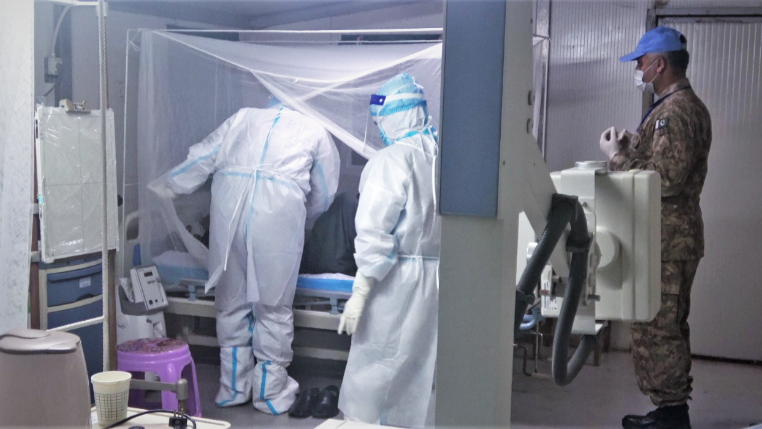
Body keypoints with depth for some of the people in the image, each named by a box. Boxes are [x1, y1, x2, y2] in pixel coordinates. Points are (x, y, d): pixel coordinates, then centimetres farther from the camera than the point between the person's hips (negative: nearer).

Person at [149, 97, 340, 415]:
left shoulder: (245, 117, 27)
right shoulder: (317, 132, 22)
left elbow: (202, 158, 23)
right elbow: (323, 197, 23)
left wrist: (162, 187, 31)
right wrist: (300, 215, 41)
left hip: (229, 206, 3)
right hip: (279, 211, -2)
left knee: (231, 303, 13)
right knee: (273, 307, 8)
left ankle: (233, 388, 23)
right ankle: (271, 393, 17)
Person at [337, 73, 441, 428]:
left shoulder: (391, 160, -13)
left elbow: (375, 234, -17)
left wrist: (359, 293, -13)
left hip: (397, 279, -7)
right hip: (436, 278, 7)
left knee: (370, 374, 3)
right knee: (416, 373, 15)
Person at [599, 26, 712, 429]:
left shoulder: (676, 110, -17)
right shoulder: (682, 105, 17)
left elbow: (665, 179, -24)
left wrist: (618, 157, -14)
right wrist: (632, 145, 11)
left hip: (667, 237, -11)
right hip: (669, 233, 11)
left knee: (656, 326, -6)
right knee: (665, 326, 16)